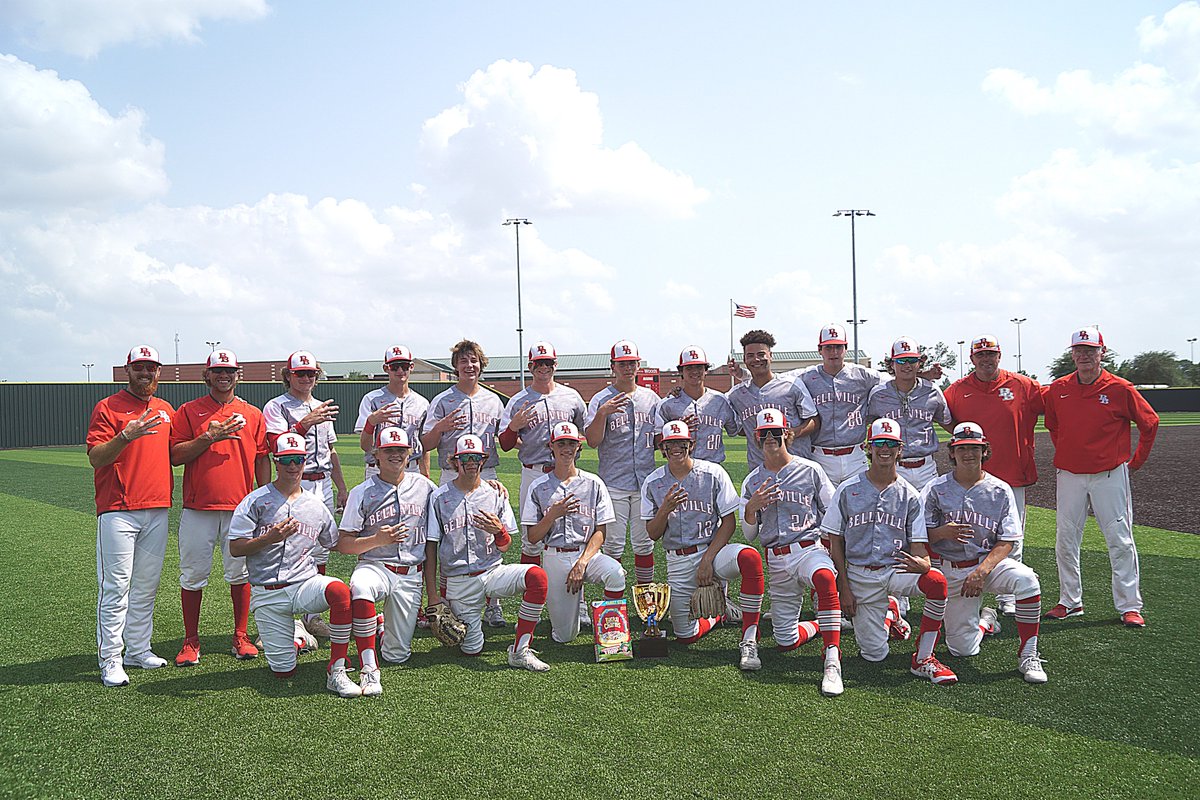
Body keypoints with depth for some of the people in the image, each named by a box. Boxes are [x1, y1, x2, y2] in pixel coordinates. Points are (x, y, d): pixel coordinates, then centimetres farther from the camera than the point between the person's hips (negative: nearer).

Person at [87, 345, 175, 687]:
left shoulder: (166, 410, 16)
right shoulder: (108, 407, -2)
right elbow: (96, 457, -12)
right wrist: (126, 436, -27)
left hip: (158, 510, 6)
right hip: (118, 511, -6)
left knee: (147, 587, 11)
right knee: (116, 587, -5)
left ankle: (138, 650, 20)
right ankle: (110, 660, 1)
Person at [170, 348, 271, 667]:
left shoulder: (253, 414, 10)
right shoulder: (188, 411, 5)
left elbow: (262, 459, 10)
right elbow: (175, 456, -1)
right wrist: (208, 437, -13)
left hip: (241, 508, 1)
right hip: (198, 509, -1)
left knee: (240, 574, 7)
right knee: (193, 576, 4)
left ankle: (241, 636, 18)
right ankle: (191, 641, 16)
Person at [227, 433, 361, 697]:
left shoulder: (317, 505, 11)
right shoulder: (255, 501, 2)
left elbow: (335, 545, 20)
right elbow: (235, 548, -4)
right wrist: (269, 538, -18)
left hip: (305, 584, 1)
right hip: (267, 594, -1)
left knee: (340, 590, -34)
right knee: (283, 671, -3)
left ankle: (336, 671, -25)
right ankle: (287, 632, 33)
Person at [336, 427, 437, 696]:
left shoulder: (423, 485, 8)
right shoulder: (362, 492, 0)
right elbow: (343, 544, -4)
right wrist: (377, 540, -19)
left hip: (412, 575, 2)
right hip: (374, 566, -2)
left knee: (397, 655, 0)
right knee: (360, 589, -41)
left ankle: (384, 623, 35)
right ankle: (369, 669, -31)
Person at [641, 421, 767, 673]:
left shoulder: (713, 474, -5)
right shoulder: (653, 483, 1)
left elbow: (728, 522, -5)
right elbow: (653, 534, 1)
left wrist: (707, 560, -15)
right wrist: (665, 509, -19)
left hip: (713, 550, -2)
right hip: (678, 562, 3)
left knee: (750, 557, -37)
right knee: (685, 636, 0)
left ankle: (749, 642, -30)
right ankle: (718, 614, 35)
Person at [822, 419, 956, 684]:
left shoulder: (909, 495, 0)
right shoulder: (848, 490, -1)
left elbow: (919, 548, -5)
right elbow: (835, 542, 2)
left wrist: (919, 563, -30)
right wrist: (844, 588, -5)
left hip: (897, 570, 0)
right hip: (860, 576, 0)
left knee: (936, 580, -33)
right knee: (875, 654, -4)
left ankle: (923, 659, -15)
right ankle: (890, 611, 31)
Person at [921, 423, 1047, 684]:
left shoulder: (1000, 490, -2)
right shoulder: (936, 489, -2)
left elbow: (1007, 542, -6)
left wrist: (981, 571, -21)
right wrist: (943, 532, -25)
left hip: (988, 561, 0)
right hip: (949, 571, 0)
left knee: (1026, 579, -34)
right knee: (963, 650, -2)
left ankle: (1028, 655, -18)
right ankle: (986, 621, 35)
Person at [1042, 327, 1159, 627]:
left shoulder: (1120, 389, -7)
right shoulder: (1058, 389, 2)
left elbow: (1149, 422, 4)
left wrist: (1137, 461, 6)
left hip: (1110, 474, -3)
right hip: (1069, 475, 3)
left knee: (1120, 541, -1)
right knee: (1065, 542, 7)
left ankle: (1129, 606, 7)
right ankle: (1070, 602, 19)